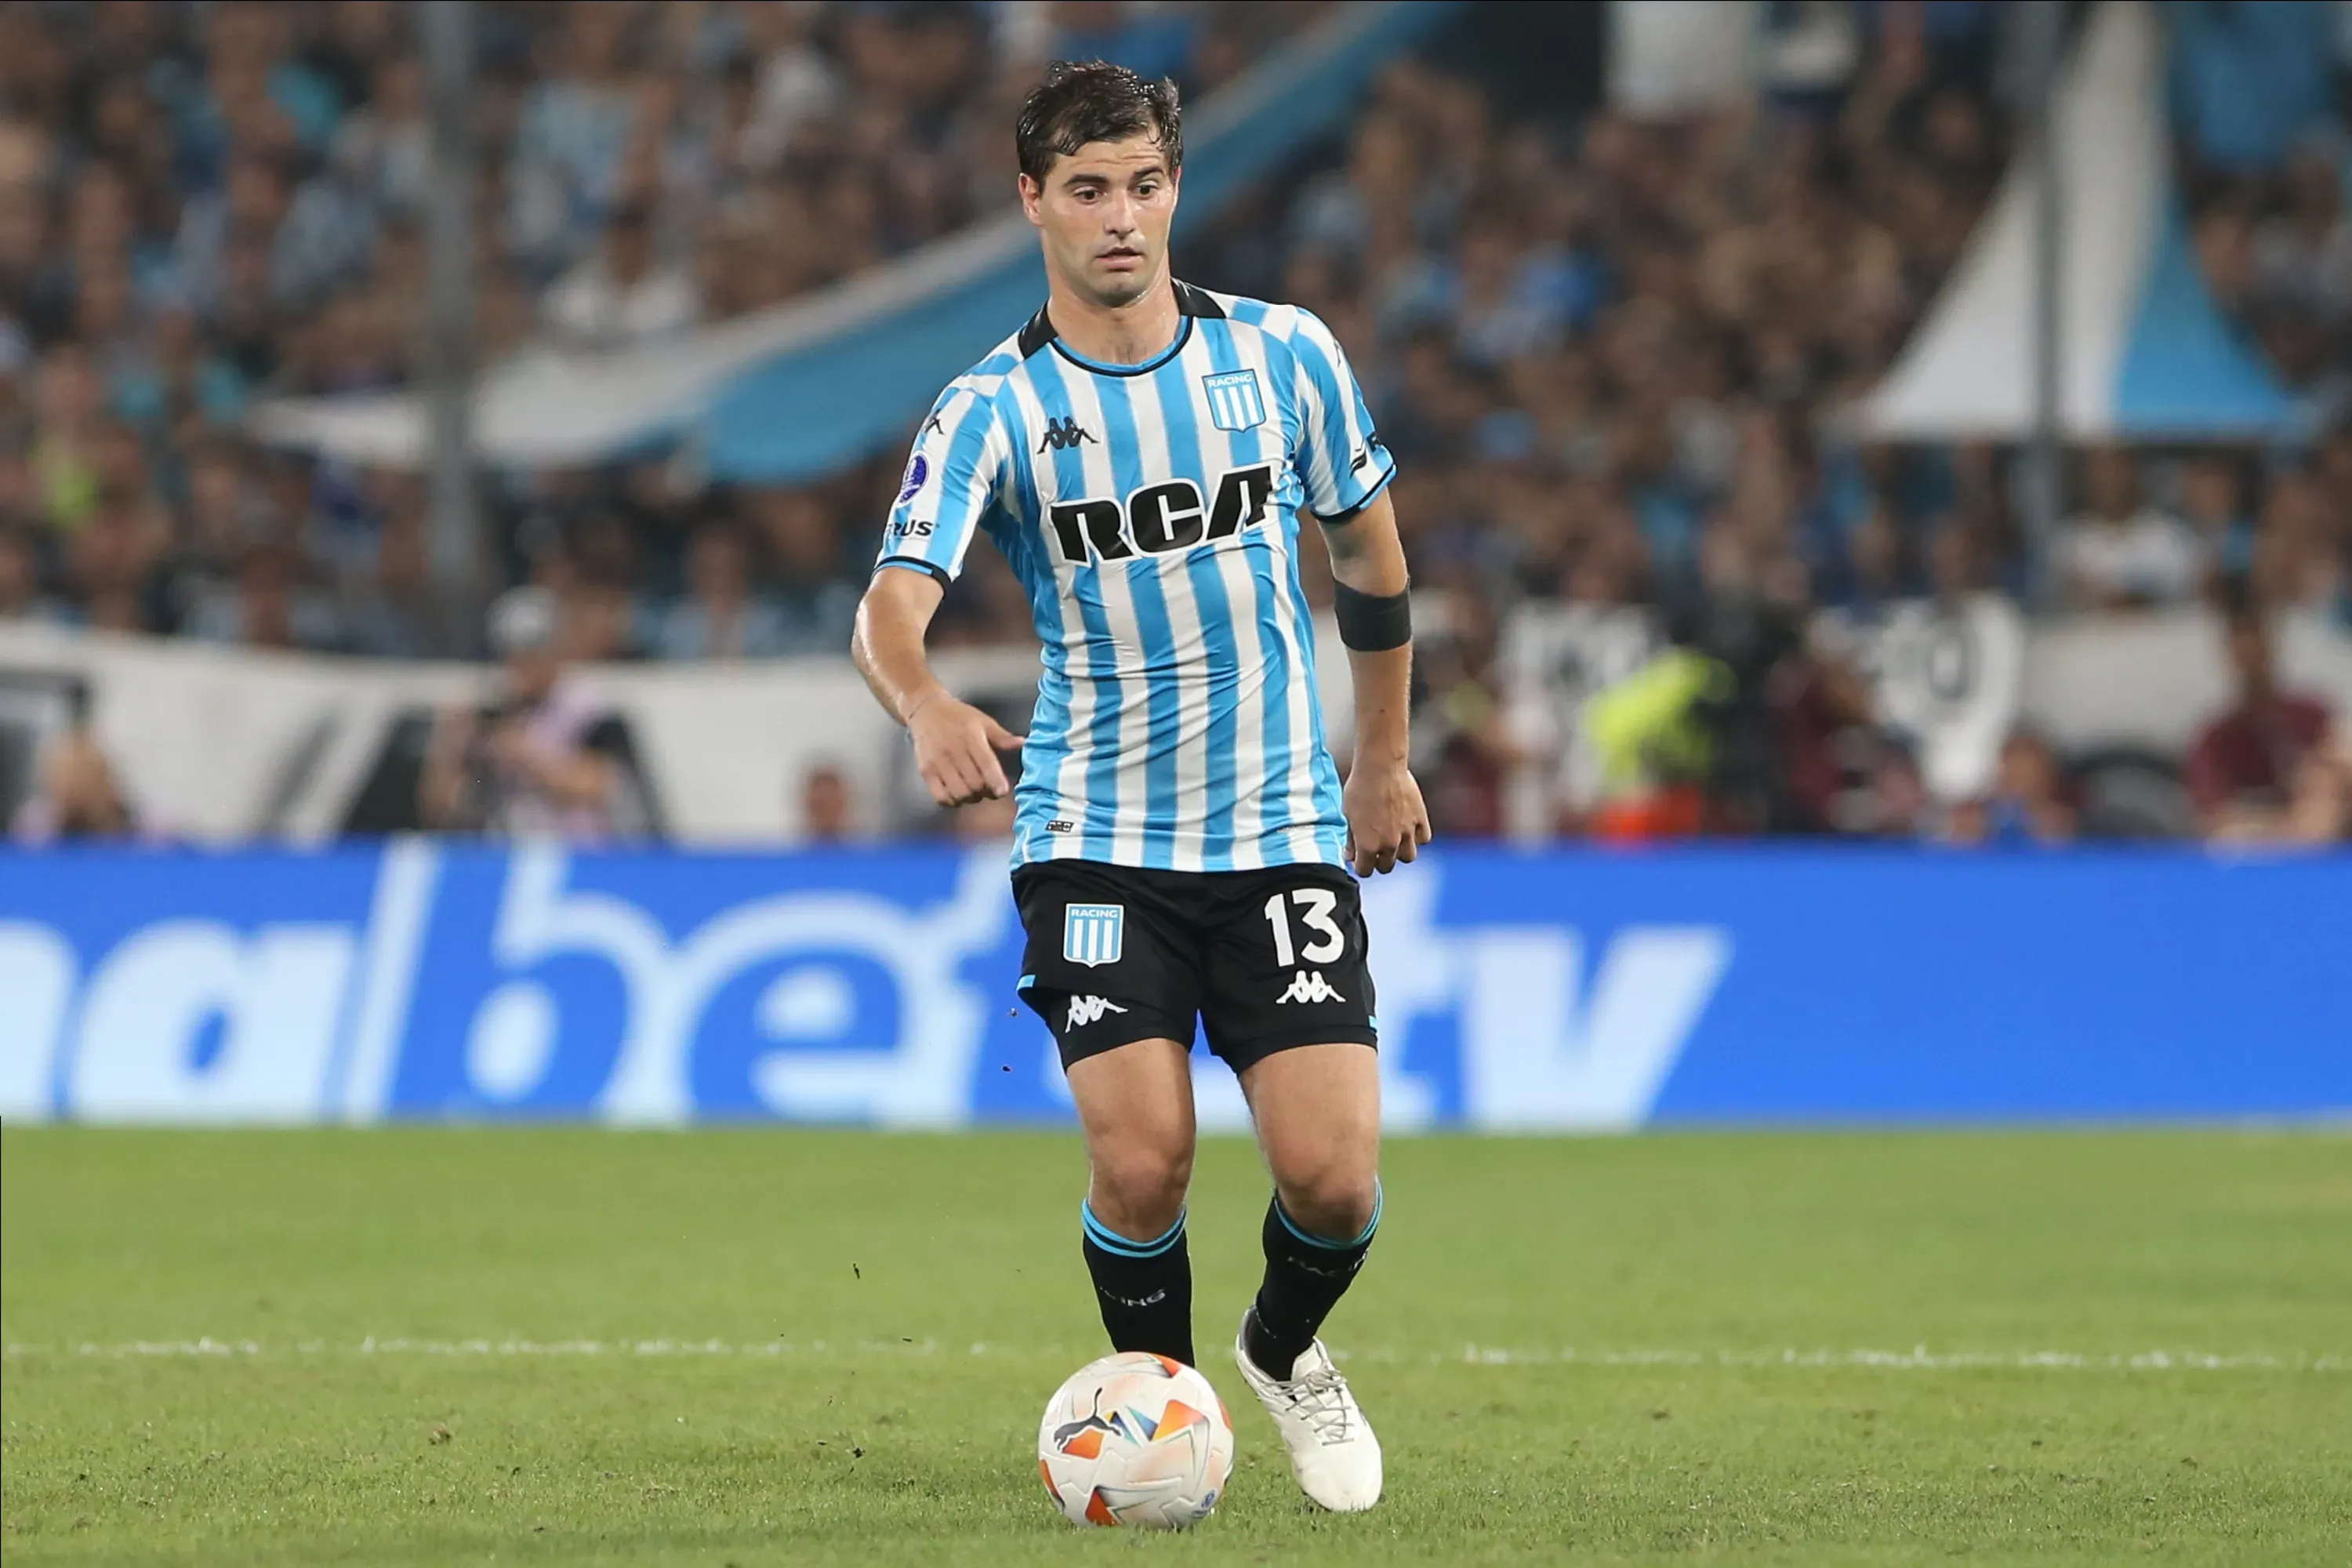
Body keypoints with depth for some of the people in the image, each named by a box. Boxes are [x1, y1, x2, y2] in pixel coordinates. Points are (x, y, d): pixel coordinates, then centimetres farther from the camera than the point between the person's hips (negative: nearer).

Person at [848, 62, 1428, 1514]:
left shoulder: (1284, 355, 1)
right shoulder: (994, 410, -6)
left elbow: (1370, 552, 16)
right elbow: (893, 603, -20)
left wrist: (1384, 762, 20)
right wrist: (927, 706, -42)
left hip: (1284, 835, 1)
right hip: (1095, 843, -1)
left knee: (1333, 1175, -10)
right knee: (1143, 1162, -17)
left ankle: (1286, 1352, 24)